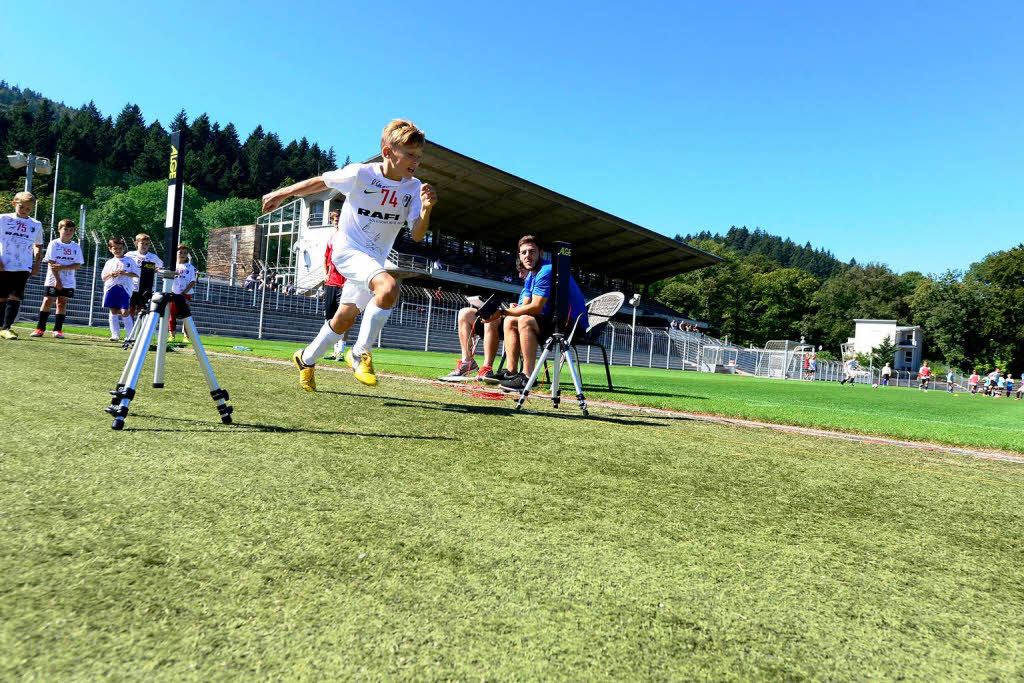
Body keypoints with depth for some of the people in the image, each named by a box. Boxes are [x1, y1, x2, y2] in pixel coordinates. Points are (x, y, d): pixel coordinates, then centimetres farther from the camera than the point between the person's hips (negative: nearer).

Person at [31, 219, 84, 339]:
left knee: (62, 303, 3)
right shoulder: (54, 244, -2)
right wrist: (57, 280, -15)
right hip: (53, 280, -2)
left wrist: (62, 267, -18)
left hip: (68, 282, 2)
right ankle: (40, 328, 3)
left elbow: (77, 265, -1)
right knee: (47, 301, -3)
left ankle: (58, 329, 7)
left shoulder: (76, 247, 5)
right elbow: (51, 263, -8)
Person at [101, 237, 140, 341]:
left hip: (124, 288, -4)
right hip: (111, 288, 4)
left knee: (124, 312, -9)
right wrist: (110, 274, -5)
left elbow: (136, 274, -2)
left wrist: (125, 273, -15)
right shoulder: (109, 263, 15)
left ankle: (129, 335, 0)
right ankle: (115, 334, 12)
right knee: (113, 311, 6)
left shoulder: (129, 261, 5)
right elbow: (103, 277, 15)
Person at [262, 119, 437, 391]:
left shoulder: (414, 187, -6)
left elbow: (417, 235, -12)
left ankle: (306, 358, 38)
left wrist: (426, 210, -30)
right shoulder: (360, 174, -15)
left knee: (345, 319, 14)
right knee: (389, 287, -32)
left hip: (374, 258, 6)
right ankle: (360, 352, -17)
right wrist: (282, 193, 8)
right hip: (348, 248, -6)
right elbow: (320, 182, 1)